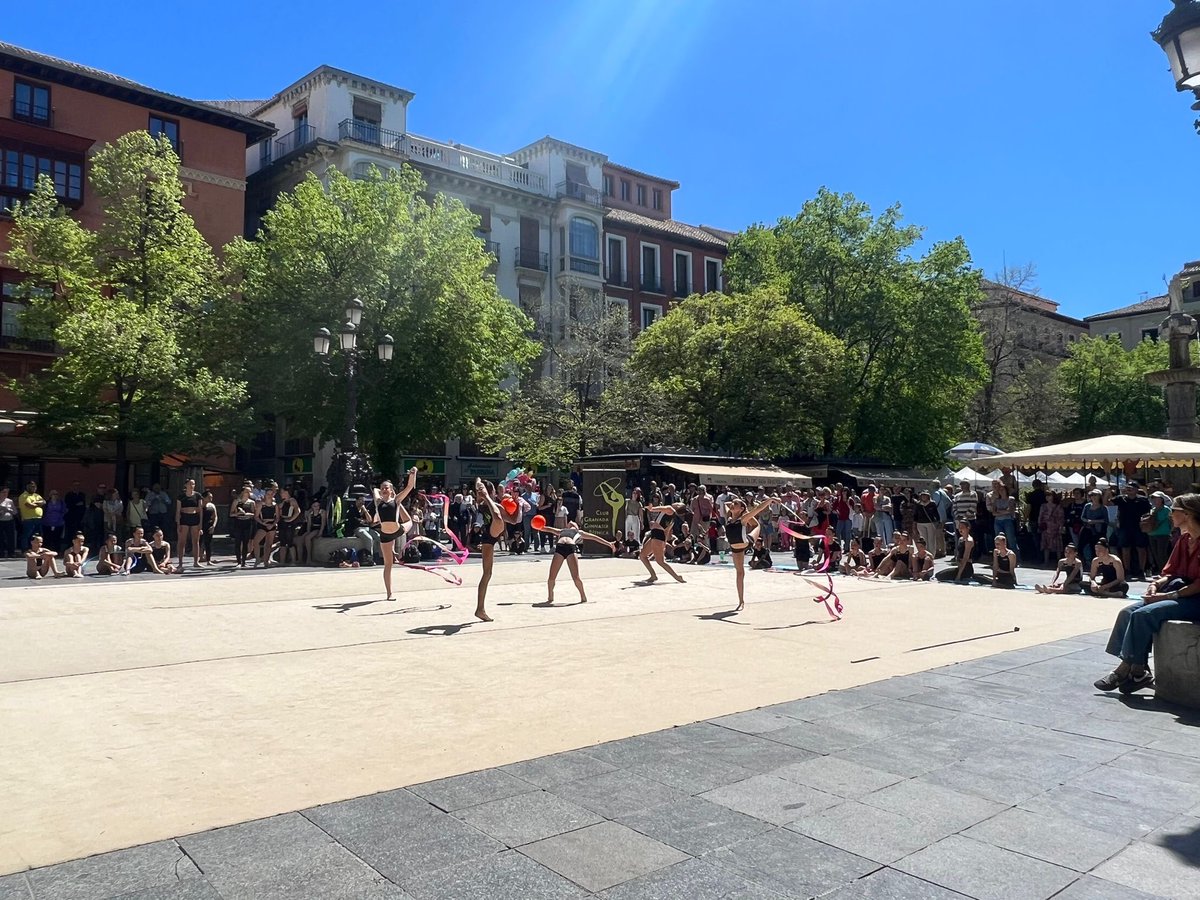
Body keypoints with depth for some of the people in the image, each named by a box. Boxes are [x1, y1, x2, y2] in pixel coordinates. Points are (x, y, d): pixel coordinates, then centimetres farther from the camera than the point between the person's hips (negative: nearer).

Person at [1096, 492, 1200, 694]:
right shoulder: (1183, 539, 14)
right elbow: (1170, 572, 15)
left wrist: (1168, 595, -20)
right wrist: (1157, 584, -6)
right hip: (1181, 595, 9)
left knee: (1144, 614, -25)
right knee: (1128, 612, -8)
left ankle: (1129, 669, -14)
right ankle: (1137, 671, -12)